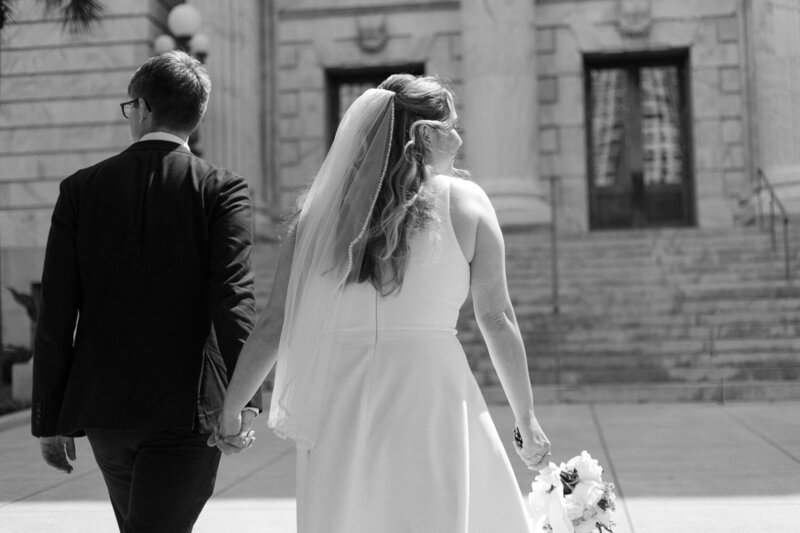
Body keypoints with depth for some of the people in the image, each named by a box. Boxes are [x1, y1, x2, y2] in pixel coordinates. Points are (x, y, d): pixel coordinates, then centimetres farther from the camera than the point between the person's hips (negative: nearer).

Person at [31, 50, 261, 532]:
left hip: (103, 407, 4)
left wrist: (50, 418, 6)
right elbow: (233, 294, -19)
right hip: (186, 406, -3)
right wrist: (244, 396, -24)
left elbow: (56, 316, 0)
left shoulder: (81, 189, 1)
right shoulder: (221, 189, -5)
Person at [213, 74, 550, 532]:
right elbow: (497, 318, 0)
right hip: (429, 395, -2)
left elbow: (275, 324, 2)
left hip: (337, 408, 2)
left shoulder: (324, 209, 5)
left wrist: (231, 411, 13)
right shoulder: (465, 202, 1)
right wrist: (527, 419, 9)